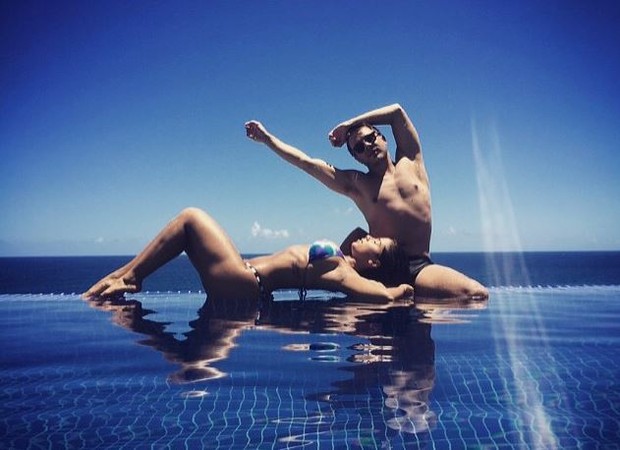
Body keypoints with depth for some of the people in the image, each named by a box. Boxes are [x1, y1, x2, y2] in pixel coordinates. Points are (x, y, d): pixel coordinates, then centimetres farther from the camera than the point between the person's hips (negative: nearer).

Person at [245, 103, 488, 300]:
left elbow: (397, 111, 12)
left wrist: (348, 124, 14)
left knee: (478, 294, -20)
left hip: (420, 267, 1)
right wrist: (267, 138, 7)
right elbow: (304, 161, 7)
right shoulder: (356, 184, 9)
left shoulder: (411, 162, 13)